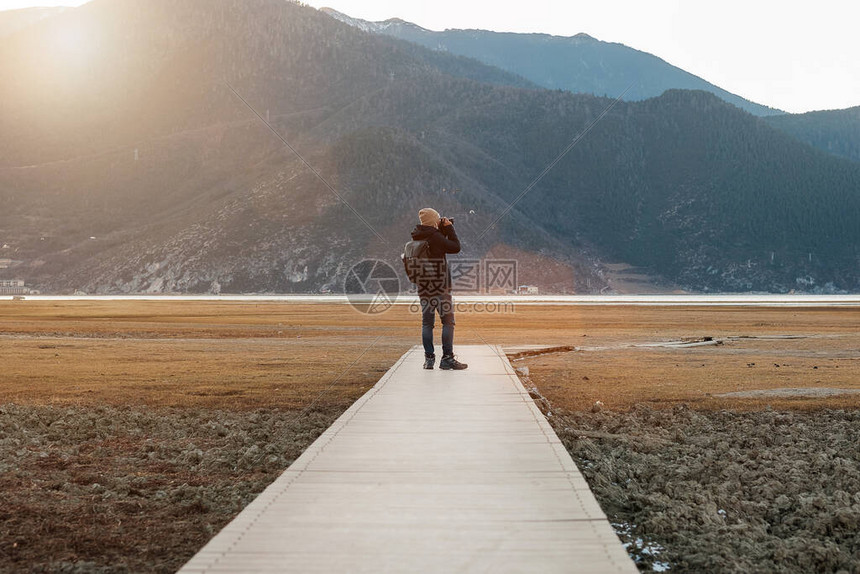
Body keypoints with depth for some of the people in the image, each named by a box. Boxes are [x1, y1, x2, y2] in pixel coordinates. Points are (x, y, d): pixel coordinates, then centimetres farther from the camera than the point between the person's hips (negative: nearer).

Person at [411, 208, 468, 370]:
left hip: (423, 286, 7)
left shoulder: (418, 237, 8)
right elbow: (455, 247, -8)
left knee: (427, 322, 9)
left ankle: (429, 358, 9)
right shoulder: (434, 236, -14)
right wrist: (449, 228, 0)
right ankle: (447, 359, -2)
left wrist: (442, 230, 14)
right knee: (448, 321, -1)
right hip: (439, 285, -7)